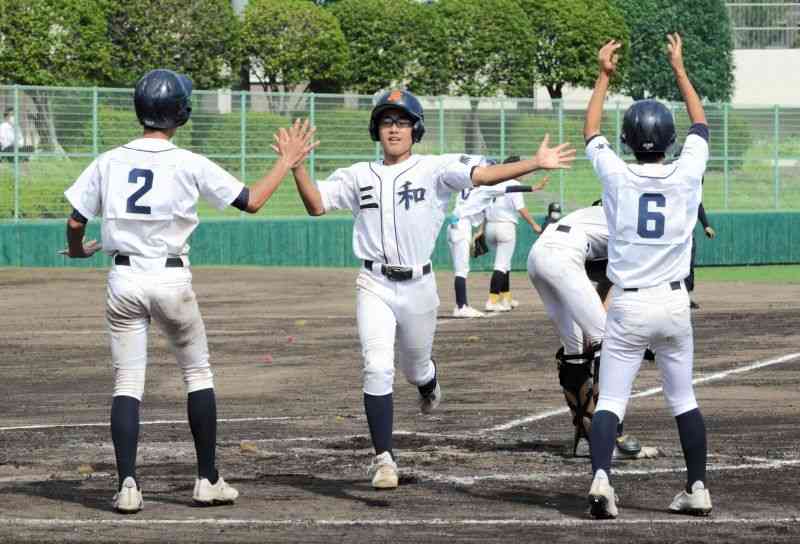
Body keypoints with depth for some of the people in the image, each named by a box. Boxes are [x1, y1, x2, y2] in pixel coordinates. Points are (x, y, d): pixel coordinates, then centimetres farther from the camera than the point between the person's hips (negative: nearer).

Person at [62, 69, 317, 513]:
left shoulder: (109, 162, 0)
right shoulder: (190, 165, -7)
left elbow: (75, 221, 3)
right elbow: (252, 201, -2)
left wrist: (78, 250, 26)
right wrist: (287, 161, 12)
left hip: (124, 280, 2)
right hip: (171, 280, -2)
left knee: (127, 381, 4)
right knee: (197, 373, 14)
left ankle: (127, 484, -9)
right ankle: (207, 480, 15)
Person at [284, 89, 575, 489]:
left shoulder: (434, 170, -1)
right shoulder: (359, 176, 8)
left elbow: (482, 175, -13)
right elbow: (316, 204, 3)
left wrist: (535, 163, -26)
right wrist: (296, 165, -12)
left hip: (418, 287, 0)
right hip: (375, 287, 0)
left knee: (414, 369, 16)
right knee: (377, 368, -15)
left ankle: (429, 381, 56)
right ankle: (383, 458, -11)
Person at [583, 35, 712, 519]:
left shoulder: (618, 177, -8)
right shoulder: (687, 175, -6)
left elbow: (591, 133, 11)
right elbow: (701, 125, 14)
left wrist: (604, 76, 19)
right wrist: (679, 68, 23)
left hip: (628, 307, -2)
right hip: (674, 303, 2)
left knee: (611, 400, -3)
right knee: (683, 398, 16)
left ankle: (601, 477, -24)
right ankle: (698, 489, 16)